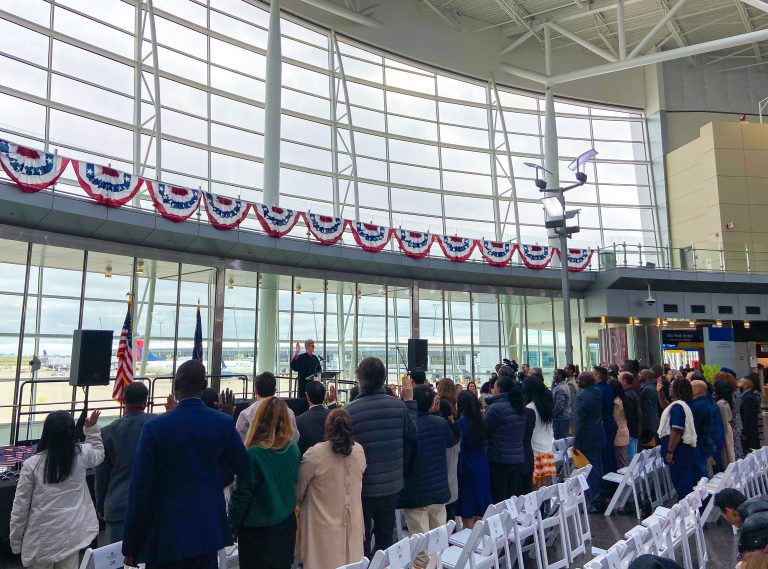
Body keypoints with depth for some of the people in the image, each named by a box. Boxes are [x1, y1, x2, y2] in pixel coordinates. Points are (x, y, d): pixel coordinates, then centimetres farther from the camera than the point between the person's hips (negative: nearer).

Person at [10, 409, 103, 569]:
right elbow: (99, 454, 18)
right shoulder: (82, 454, -8)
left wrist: (15, 539, 8)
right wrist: (92, 428, 16)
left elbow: (20, 505, -4)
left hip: (41, 537, -1)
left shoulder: (32, 463, -12)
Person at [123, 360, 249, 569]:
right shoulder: (225, 423, -9)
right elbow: (243, 467, 2)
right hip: (208, 530, 2)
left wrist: (130, 545, 0)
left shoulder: (155, 427, -14)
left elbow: (141, 489, -10)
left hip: (165, 533, -2)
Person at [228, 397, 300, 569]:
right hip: (286, 525, 5)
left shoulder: (253, 455, -24)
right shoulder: (293, 449, -9)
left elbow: (241, 495, -15)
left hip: (257, 531, -4)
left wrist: (232, 526, -2)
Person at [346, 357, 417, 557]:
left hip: (362, 487, -3)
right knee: (386, 537, 21)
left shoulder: (350, 410, -20)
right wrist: (410, 401, 12)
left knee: (361, 541, 14)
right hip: (392, 485, 3)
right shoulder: (399, 406, -10)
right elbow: (413, 434, 7)